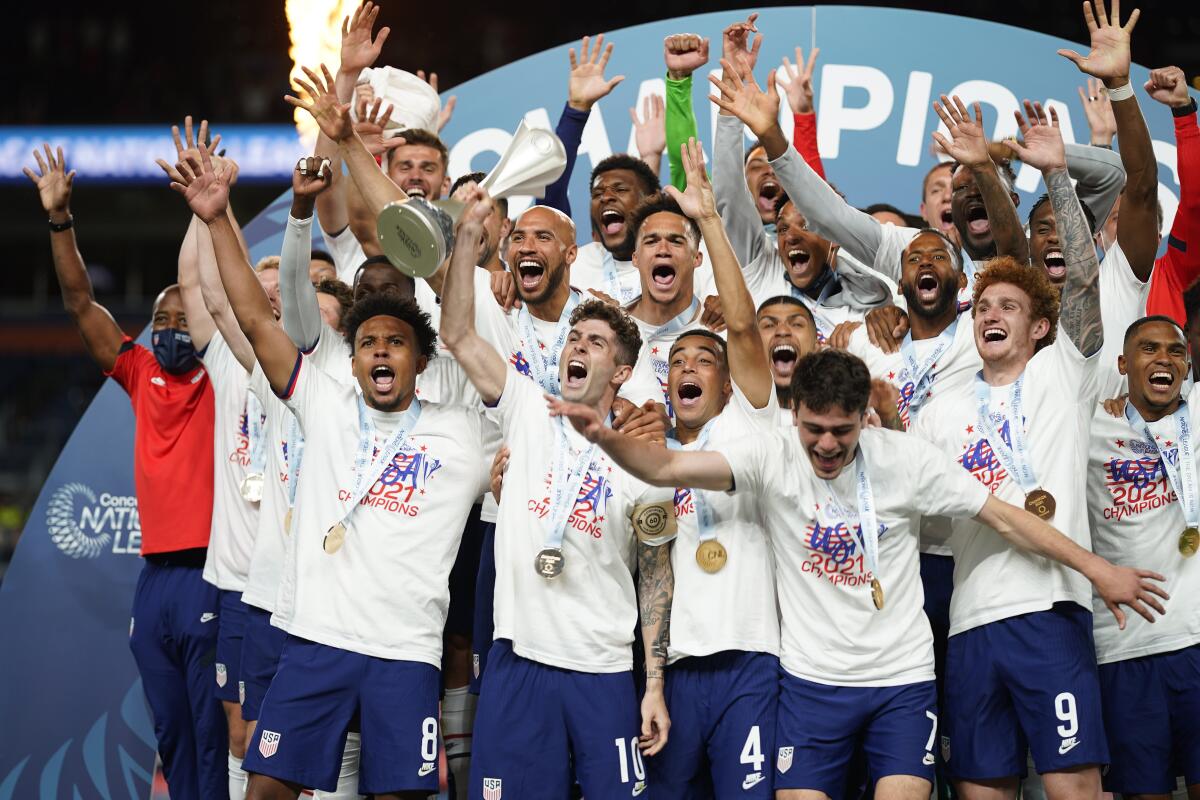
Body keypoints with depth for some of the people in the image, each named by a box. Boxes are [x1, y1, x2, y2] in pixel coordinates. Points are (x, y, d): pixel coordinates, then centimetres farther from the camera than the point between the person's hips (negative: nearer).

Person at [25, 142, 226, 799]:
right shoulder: (141, 375, 12)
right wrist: (59, 217, 2)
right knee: (170, 728, 9)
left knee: (213, 726, -5)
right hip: (155, 572, 5)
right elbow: (80, 303, 11)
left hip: (210, 571, -5)